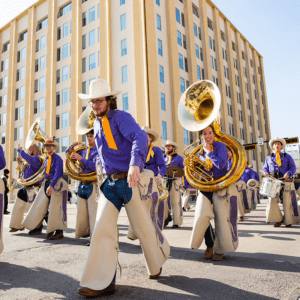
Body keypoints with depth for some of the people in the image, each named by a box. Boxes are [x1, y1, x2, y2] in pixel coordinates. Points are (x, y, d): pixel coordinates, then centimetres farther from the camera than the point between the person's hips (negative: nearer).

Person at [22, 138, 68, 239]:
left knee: (55, 208, -9)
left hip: (56, 184, -8)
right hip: (46, 183, 8)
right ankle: (38, 228, 23)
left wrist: (51, 186, -29)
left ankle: (59, 232, -4)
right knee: (41, 206, 9)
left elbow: (57, 173, -20)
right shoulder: (46, 159, 15)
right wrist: (46, 184, 13)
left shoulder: (57, 158, -10)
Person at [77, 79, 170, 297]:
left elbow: (140, 137, -28)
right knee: (103, 228, -4)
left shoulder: (121, 117, -9)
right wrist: (100, 166, 17)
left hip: (127, 181, -6)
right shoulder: (97, 124, 15)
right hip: (108, 183, 6)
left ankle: (157, 263, 36)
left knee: (142, 226, 7)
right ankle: (103, 282, 4)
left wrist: (135, 165, -43)